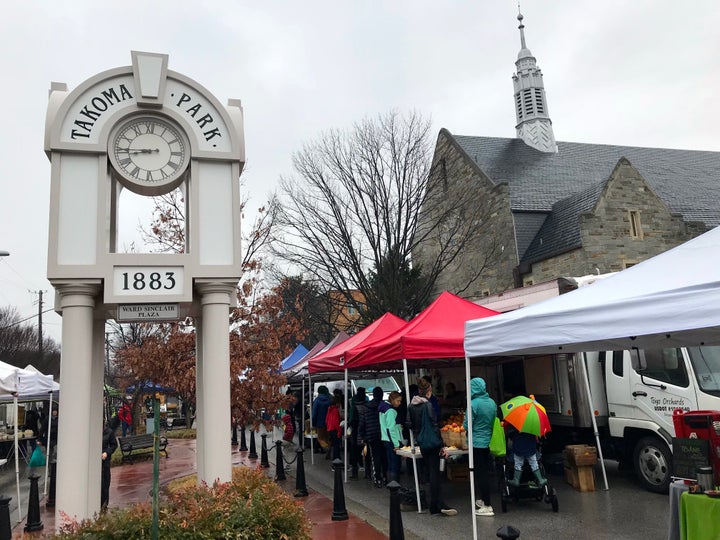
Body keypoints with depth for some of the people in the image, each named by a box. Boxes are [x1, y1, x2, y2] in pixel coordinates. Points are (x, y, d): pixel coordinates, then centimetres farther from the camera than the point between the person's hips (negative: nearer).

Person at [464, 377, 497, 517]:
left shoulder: (473, 404, -21)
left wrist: (465, 422, 6)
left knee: (480, 474, 0)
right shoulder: (492, 402, 0)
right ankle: (483, 500, 33)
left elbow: (467, 425, -15)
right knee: (485, 472, 19)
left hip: (476, 442, -7)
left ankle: (487, 507, 3)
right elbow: (494, 421, 12)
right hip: (488, 441, 7)